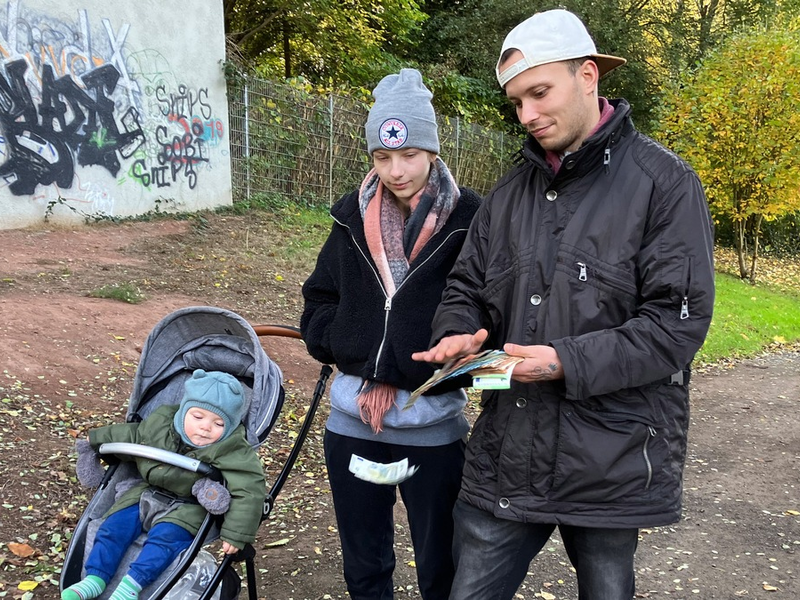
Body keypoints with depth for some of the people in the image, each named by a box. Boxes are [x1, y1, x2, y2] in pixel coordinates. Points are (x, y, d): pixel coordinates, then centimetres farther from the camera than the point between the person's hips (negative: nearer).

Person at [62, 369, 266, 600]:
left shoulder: (232, 451, -26)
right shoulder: (160, 422, -9)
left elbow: (250, 491, -30)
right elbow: (132, 435, 12)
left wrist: (236, 534, -35)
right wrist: (96, 440, 23)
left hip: (189, 508, -5)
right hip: (149, 493, 6)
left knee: (165, 537, -28)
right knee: (114, 526, -4)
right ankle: (95, 578, 1)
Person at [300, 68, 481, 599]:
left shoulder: (469, 220, -10)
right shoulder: (353, 217, 3)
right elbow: (319, 301, 11)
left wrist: (398, 376, -12)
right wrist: (359, 361, -4)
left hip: (432, 423, -4)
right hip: (351, 420, 4)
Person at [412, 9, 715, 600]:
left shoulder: (664, 183, -8)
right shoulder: (510, 192, 10)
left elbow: (679, 321, -13)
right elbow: (467, 289, 15)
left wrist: (568, 362, -22)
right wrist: (456, 334, -8)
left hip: (612, 463, -4)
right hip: (506, 459, 4)